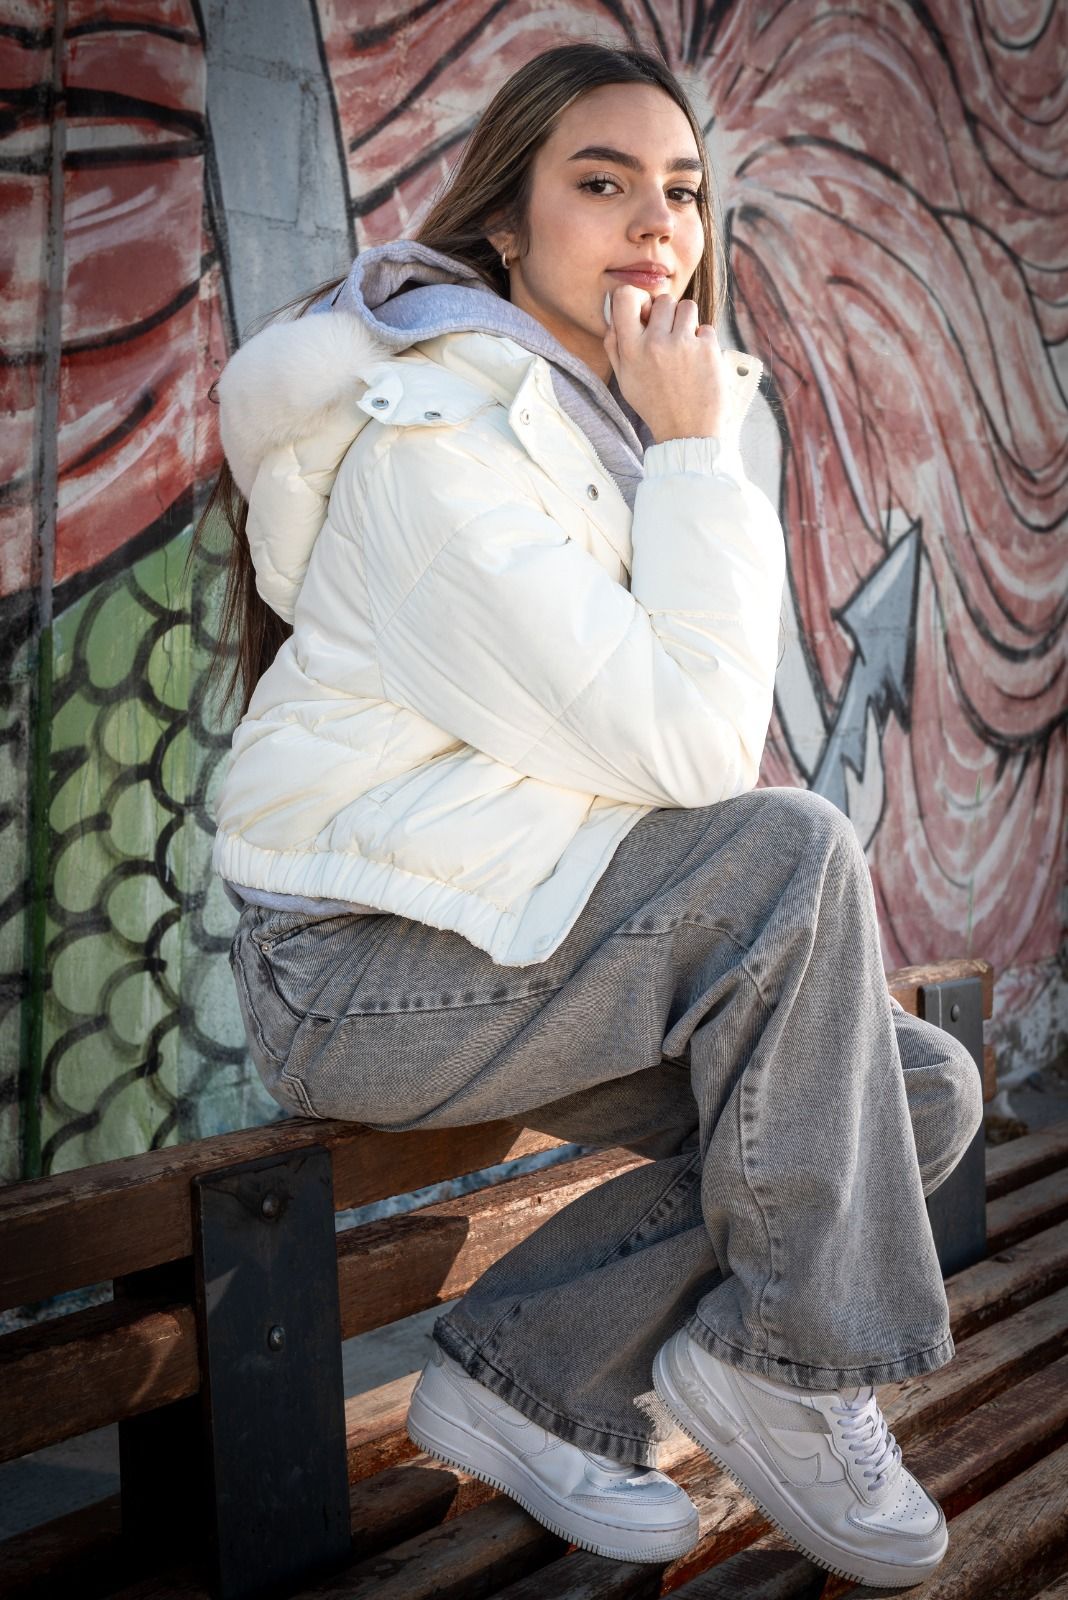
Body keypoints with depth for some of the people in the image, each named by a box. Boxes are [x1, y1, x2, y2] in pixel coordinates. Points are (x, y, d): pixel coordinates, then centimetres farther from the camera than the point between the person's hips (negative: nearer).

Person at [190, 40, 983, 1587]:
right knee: (792, 853, -27)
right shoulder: (434, 433, -17)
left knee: (921, 1092, -4)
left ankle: (528, 1374, 0)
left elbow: (677, 731, 17)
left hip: (504, 927, 9)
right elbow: (684, 746, -24)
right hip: (360, 966, -9)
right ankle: (783, 1360, -12)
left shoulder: (602, 420, 12)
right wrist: (695, 456, -17)